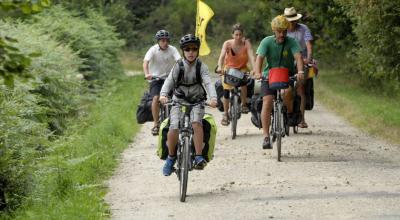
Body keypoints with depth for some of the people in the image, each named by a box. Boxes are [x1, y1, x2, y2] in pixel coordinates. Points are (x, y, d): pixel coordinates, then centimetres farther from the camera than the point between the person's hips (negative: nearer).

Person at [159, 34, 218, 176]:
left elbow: (208, 83, -18)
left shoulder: (201, 67, -4)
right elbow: (169, 81, -16)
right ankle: (171, 157, 3)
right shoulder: (178, 66, -3)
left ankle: (199, 157, -30)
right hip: (179, 101, 1)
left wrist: (213, 97, -39)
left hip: (196, 102, -1)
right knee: (174, 128, -20)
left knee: (196, 122, -31)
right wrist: (163, 94, -37)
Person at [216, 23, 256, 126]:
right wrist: (220, 67, -51)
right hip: (229, 68, 0)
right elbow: (222, 56, -31)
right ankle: (225, 114, 5)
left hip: (242, 69, 0)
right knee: (226, 90, -14)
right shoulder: (227, 44, -18)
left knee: (243, 81, -31)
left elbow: (251, 57, -29)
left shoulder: (246, 43, -18)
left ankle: (244, 104, -8)